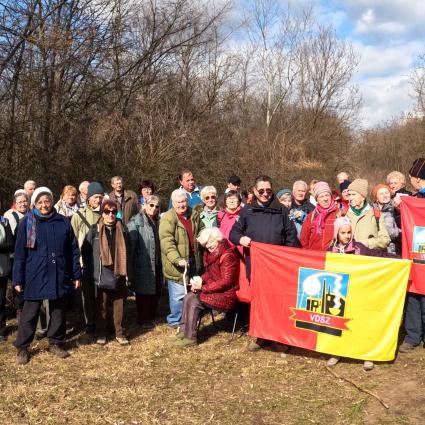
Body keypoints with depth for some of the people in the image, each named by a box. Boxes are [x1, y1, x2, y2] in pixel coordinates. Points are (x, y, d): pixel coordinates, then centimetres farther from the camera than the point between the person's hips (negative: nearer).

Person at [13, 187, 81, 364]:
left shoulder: (63, 222, 3)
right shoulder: (27, 223, -2)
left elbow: (73, 250, 6)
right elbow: (19, 253, -1)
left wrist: (76, 275, 5)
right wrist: (18, 279, -4)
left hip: (59, 277, 2)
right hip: (35, 277, -2)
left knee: (58, 312, 12)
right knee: (29, 314, 5)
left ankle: (56, 343, 28)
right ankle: (22, 347, 18)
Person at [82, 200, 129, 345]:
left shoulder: (122, 230, 5)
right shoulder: (94, 230, -3)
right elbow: (85, 251, 2)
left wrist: (127, 272, 8)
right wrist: (90, 271, 3)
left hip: (119, 275, 2)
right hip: (101, 276, -2)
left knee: (119, 306, 8)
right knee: (102, 306, 8)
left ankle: (119, 333, 20)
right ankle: (101, 333, 21)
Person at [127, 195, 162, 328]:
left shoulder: (157, 222, 11)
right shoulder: (136, 222, -11)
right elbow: (130, 246, -15)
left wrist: (160, 262, 11)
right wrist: (130, 269, -18)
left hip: (156, 264, 7)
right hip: (143, 265, -7)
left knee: (156, 291, 14)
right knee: (144, 292, 4)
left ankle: (152, 316, 30)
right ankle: (143, 320, 18)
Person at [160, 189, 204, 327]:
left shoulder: (194, 215, 7)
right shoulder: (168, 219, -15)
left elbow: (202, 232, 22)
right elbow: (167, 243, -23)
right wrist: (177, 259, -34)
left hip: (193, 260, 7)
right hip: (178, 263, -7)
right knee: (178, 293, -5)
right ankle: (175, 320, 14)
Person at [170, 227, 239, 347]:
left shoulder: (227, 255, -19)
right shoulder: (210, 254, 10)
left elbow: (226, 281, -22)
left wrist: (203, 287, -19)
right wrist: (200, 280, -2)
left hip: (225, 294, -9)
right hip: (214, 289, 9)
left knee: (194, 302, -19)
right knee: (188, 297, -8)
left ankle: (190, 337, -10)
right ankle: (184, 331, -5)